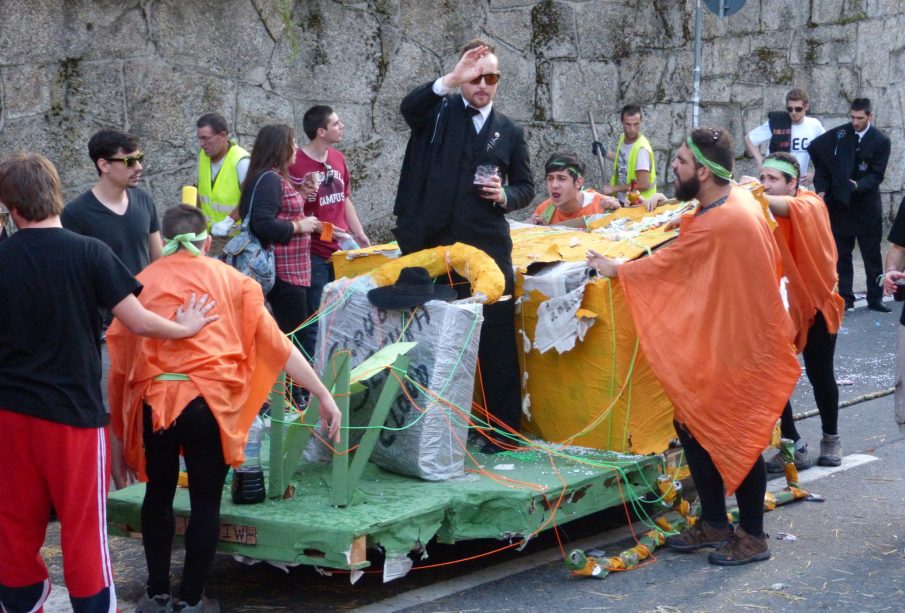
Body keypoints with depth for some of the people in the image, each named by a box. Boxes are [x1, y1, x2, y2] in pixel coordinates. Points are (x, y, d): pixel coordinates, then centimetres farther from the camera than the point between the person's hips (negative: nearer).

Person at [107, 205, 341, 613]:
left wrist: (120, 434, 20)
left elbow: (119, 361, 12)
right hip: (209, 402, -2)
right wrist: (324, 396, 9)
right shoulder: (231, 281, 12)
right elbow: (275, 344, 7)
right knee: (205, 503, 11)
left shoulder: (141, 283, 14)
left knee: (158, 494, 21)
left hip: (153, 401, 2)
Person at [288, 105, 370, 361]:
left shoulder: (338, 159, 9)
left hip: (341, 250, 7)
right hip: (313, 254, -7)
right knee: (314, 321, 0)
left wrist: (360, 235, 13)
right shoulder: (296, 165, -14)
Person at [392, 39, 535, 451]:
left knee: (497, 339, 0)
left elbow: (526, 188, 14)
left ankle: (505, 428, 8)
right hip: (434, 245, -1)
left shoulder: (510, 132, 11)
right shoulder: (439, 112, 5)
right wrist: (452, 80, -30)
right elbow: (408, 107, -17)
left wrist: (505, 196, -8)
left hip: (488, 248, 1)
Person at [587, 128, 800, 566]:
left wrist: (612, 269, 0)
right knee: (694, 425, 11)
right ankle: (714, 523, 22)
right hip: (717, 339, 10)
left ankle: (752, 537, 14)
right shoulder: (738, 199, 2)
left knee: (737, 439, 0)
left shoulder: (716, 225, -27)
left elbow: (660, 266, -14)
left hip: (738, 347, -10)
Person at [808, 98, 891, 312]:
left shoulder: (881, 141, -7)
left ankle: (875, 298, 11)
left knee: (872, 254, 4)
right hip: (839, 203, 2)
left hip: (867, 206, -2)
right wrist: (822, 187, -5)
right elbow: (815, 149, 4)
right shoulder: (839, 134, -3)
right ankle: (845, 298, 14)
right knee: (841, 254, 7)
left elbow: (876, 175, -8)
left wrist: (858, 185, -26)